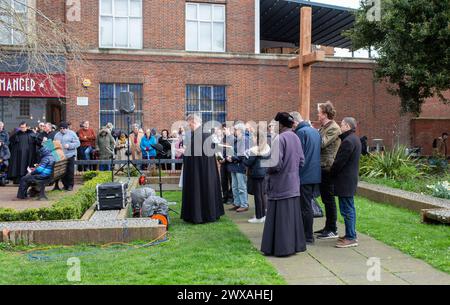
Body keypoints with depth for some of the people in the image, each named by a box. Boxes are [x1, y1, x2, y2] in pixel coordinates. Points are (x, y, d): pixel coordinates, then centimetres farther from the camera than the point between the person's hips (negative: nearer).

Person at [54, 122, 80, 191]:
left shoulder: (72, 133, 2)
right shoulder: (57, 135, 14)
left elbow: (77, 143, -4)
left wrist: (69, 145, -17)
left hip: (70, 155, -3)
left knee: (70, 171, -2)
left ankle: (70, 185, 8)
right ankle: (65, 185, 15)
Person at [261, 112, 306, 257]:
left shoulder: (279, 138, -16)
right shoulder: (296, 138, 5)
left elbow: (276, 163, -20)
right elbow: (301, 160, 10)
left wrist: (268, 170, -1)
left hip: (280, 184, -7)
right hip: (293, 183, 7)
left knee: (280, 215, 1)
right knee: (293, 214, 14)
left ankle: (281, 247, 7)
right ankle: (295, 244, 22)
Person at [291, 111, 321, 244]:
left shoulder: (301, 132, -14)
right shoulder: (315, 131, 13)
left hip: (305, 176, -9)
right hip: (315, 175, 9)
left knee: (305, 207, -1)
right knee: (308, 205, 16)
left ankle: (308, 236, 6)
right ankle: (307, 233, 24)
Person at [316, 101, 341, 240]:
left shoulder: (333, 128, -13)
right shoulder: (324, 127, 15)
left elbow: (322, 143, -23)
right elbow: (319, 143, 13)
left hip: (328, 168, -9)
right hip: (323, 167, 9)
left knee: (329, 199, -3)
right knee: (326, 199, 16)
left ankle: (332, 230, 6)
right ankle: (328, 227, 26)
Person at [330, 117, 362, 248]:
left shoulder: (348, 141, -19)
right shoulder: (354, 139, 14)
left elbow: (339, 161, -19)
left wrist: (331, 172, -4)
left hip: (345, 181, -11)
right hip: (351, 179, 11)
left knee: (347, 209, -6)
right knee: (350, 208, 16)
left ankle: (351, 238, -1)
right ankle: (351, 235, 25)